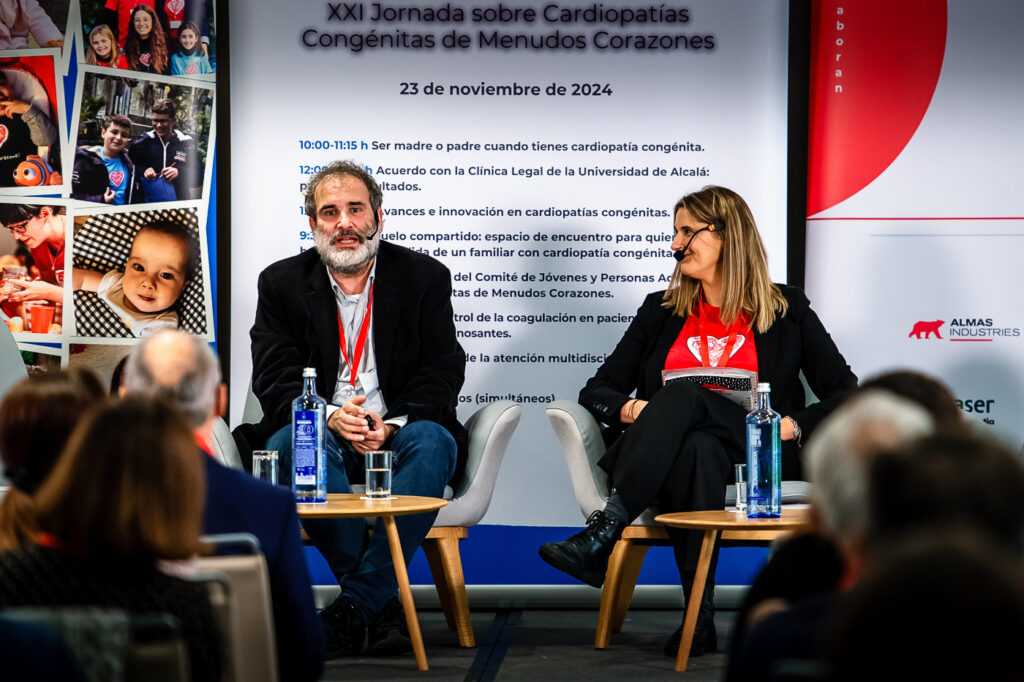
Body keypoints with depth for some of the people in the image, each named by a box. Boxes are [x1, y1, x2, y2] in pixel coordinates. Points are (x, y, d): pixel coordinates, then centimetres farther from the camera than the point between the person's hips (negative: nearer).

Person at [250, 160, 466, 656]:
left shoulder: (425, 277, 7)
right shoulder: (282, 283, 8)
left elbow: (441, 374, -1)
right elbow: (275, 380, -2)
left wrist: (392, 424, -20)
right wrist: (329, 416, -23)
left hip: (397, 434, 0)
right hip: (322, 434, 0)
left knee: (434, 442, -34)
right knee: (291, 441, -34)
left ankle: (356, 602, -32)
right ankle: (382, 604, -30)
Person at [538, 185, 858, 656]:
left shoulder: (786, 310, 15)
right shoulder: (663, 311, 23)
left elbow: (846, 396, 9)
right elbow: (596, 391, 19)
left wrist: (791, 425, -10)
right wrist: (628, 409, -6)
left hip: (754, 458, -2)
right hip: (666, 458, 2)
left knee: (685, 393, -34)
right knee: (697, 448, -37)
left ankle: (603, 533, -46)